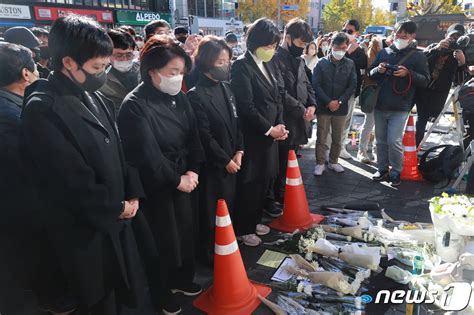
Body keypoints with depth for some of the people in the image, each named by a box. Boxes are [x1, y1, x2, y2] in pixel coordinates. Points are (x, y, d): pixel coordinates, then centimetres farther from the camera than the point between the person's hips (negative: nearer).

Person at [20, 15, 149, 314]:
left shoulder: (94, 98, 3)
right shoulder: (42, 110, -22)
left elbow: (119, 151, 8)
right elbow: (73, 182, -23)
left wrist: (133, 194, -2)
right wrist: (117, 207, -10)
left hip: (115, 220, 7)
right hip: (85, 231, -7)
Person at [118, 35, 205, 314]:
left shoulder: (179, 98, 2)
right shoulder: (134, 105, -19)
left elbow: (194, 136, 5)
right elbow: (147, 154, -20)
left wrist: (193, 170, -6)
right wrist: (176, 180, -12)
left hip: (185, 179, 6)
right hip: (157, 186, -6)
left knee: (186, 232, 17)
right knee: (163, 239, 9)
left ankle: (182, 279, 43)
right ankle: (162, 292, 34)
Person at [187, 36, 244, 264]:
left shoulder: (226, 88, 8)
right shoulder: (196, 95, -16)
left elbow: (236, 123, 10)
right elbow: (204, 137, -18)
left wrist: (239, 152, -1)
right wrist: (225, 161, -12)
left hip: (232, 161, 7)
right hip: (212, 166, -7)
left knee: (229, 208, 17)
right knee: (212, 213, 8)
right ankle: (213, 255, 27)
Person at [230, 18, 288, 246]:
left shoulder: (269, 64, 11)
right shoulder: (241, 66, -13)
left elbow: (277, 98, 14)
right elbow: (246, 106, -19)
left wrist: (280, 125, 0)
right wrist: (269, 129, -13)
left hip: (271, 133, 7)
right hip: (252, 136, -7)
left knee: (265, 179, 14)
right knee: (249, 182, 3)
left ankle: (254, 219, 33)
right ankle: (243, 229, 21)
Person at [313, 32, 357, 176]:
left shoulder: (350, 64, 5)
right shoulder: (322, 63, -1)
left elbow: (353, 85, 1)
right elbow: (316, 85, -7)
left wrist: (339, 101, -11)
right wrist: (328, 102, -15)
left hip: (341, 108, 2)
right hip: (323, 107, -2)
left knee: (337, 138, 11)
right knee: (321, 138, 3)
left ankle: (333, 162, 26)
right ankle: (320, 163, 15)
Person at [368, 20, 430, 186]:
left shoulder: (418, 56, 2)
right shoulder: (384, 52, 11)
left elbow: (425, 81, -1)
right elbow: (370, 73, 14)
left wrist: (408, 73, -18)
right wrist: (378, 70, -9)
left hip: (400, 108, -4)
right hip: (380, 105, 4)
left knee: (394, 141, -8)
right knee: (381, 140, 10)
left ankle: (396, 172, 10)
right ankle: (383, 169, 24)